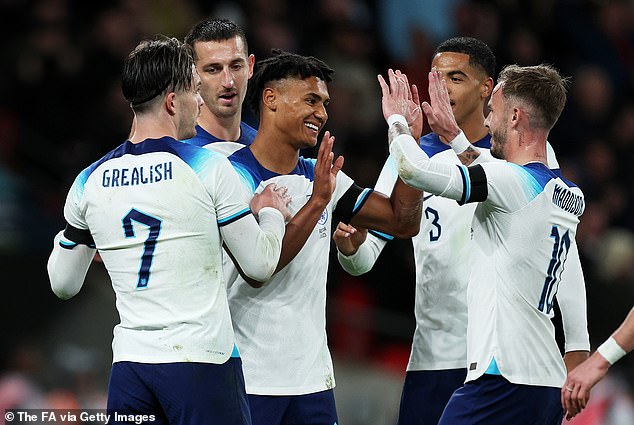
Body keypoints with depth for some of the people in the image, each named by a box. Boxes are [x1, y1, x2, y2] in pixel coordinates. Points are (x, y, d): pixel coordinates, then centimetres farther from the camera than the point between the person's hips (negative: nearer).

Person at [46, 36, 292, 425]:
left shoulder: (90, 182, 6)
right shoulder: (209, 169, -7)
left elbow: (64, 285, 17)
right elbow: (260, 265, 1)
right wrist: (271, 214, 21)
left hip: (129, 366, 4)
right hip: (204, 363, -4)